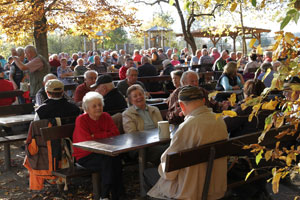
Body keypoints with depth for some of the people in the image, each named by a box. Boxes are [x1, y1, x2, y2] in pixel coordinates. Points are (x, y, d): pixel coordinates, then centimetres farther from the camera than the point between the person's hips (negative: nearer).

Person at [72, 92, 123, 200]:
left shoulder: (106, 117, 7)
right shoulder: (81, 120, -7)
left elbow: (116, 133, -6)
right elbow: (87, 141, -19)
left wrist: (95, 136, -13)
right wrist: (105, 136, -13)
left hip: (103, 153, 4)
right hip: (85, 156, -4)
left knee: (116, 158, -28)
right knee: (107, 160, -30)